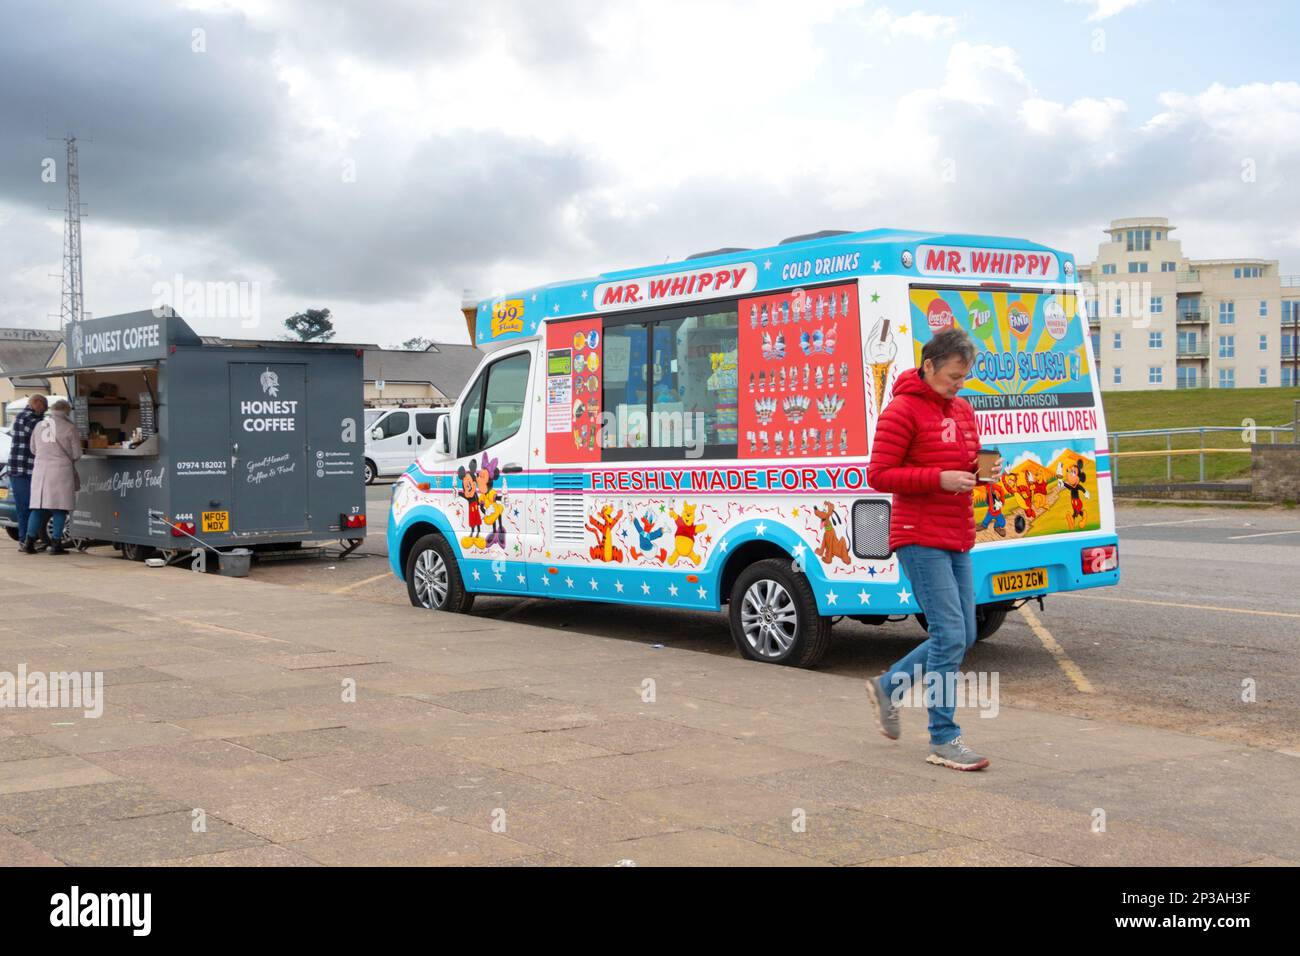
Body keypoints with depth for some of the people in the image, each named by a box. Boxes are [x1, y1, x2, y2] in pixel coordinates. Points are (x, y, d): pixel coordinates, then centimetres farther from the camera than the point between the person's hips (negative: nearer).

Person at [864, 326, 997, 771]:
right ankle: (944, 741, -2)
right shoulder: (903, 411, -10)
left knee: (961, 637, 10)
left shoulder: (963, 411, 14)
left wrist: (981, 469, 0)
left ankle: (887, 687, 29)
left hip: (957, 539, 8)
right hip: (920, 539, -8)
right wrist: (939, 478, -21)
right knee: (950, 635, -11)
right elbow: (879, 475, -14)